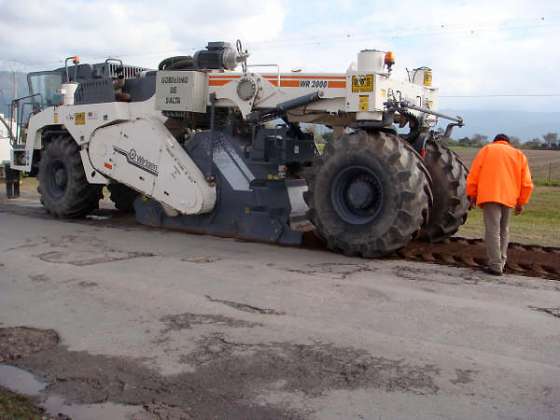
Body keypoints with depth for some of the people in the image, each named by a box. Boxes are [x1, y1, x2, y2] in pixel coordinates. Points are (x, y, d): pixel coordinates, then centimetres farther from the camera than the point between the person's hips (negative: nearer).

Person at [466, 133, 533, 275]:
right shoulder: (519, 155, 19)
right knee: (503, 231, 17)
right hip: (509, 198, 4)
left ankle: (495, 266, -11)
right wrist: (521, 202, 17)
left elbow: (473, 175, 4)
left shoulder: (486, 149, 13)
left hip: (490, 196, -3)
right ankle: (501, 262, 19)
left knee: (492, 230, -7)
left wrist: (472, 195, 11)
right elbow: (527, 183, 11)